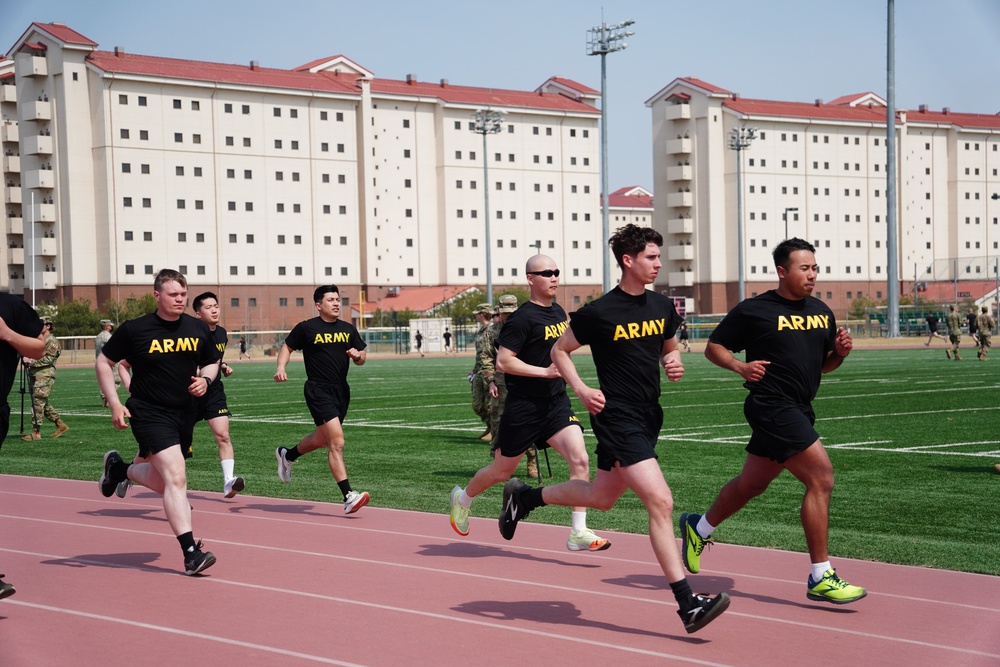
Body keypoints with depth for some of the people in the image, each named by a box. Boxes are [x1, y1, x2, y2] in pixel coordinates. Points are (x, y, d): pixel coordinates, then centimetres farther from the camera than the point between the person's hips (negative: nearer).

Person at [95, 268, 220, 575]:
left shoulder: (198, 329, 4)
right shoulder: (135, 329, -8)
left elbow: (212, 363, 19)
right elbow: (104, 362, 2)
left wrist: (205, 379, -5)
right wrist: (114, 403, -6)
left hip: (184, 413, 6)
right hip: (149, 413, -6)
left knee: (162, 481, 18)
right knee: (176, 478, -19)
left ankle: (119, 468, 48)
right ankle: (191, 554, -19)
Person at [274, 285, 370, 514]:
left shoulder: (348, 329, 10)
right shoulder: (306, 328, -4)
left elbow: (362, 357, 16)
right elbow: (287, 348, 8)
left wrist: (357, 355, -7)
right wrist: (281, 368, -9)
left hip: (341, 390, 7)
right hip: (318, 390, -7)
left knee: (322, 439, 21)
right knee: (337, 442, -16)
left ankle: (287, 455, 50)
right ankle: (348, 497, -17)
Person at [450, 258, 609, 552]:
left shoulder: (559, 312, 9)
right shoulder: (523, 318, -15)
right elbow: (503, 361, -20)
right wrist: (545, 372, -23)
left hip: (557, 403, 6)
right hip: (524, 407, -6)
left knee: (580, 460, -14)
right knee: (502, 471, 10)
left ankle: (579, 533, -10)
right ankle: (463, 498, 40)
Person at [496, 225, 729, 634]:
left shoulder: (663, 307, 6)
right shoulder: (599, 313, -12)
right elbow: (559, 350, 1)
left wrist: (674, 364, 0)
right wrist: (581, 390, -12)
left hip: (648, 416, 8)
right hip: (617, 418, -8)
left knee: (602, 497, 21)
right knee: (660, 502, -16)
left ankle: (524, 497, 43)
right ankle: (687, 604, -14)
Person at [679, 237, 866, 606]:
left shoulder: (821, 311, 12)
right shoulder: (753, 311, -7)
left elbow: (824, 364, 21)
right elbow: (713, 347, 1)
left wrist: (840, 351, 0)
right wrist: (741, 366, -17)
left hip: (798, 410, 8)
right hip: (772, 406, -8)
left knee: (751, 484, 19)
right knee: (821, 477, -16)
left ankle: (698, 527, 44)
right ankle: (820, 577, -10)